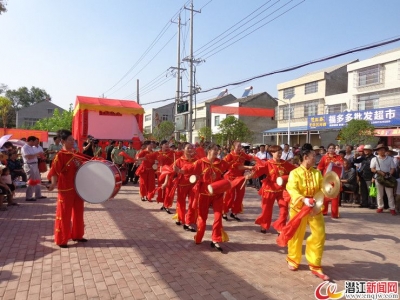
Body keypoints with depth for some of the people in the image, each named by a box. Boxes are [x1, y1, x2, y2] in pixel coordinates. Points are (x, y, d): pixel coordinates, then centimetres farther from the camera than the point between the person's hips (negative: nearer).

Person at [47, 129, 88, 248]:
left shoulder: (75, 154, 10)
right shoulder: (60, 155, -14)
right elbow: (54, 171, -23)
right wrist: (53, 183, -38)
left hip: (78, 188, 8)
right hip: (66, 190, -8)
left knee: (78, 213, 16)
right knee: (64, 215, 2)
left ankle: (76, 235, 31)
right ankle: (61, 240, 16)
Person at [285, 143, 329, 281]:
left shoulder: (317, 173, 4)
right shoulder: (295, 173, -12)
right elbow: (292, 189, -25)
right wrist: (303, 199, -40)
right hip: (299, 208, -4)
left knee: (319, 235, 3)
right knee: (296, 235, 10)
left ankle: (315, 266, 19)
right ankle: (293, 260, 33)